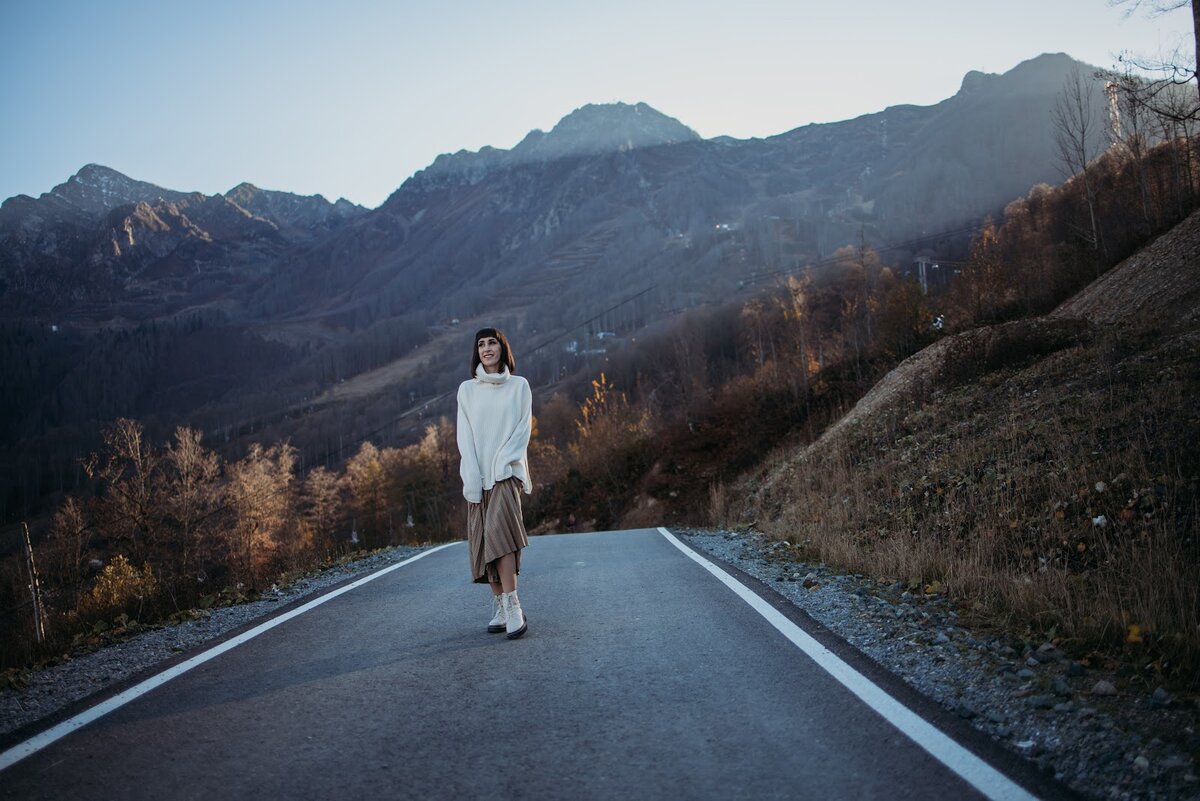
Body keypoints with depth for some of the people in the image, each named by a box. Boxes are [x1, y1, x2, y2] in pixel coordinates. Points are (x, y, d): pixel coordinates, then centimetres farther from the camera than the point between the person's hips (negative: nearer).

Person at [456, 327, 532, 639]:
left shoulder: (519, 386, 9)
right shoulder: (467, 389, 13)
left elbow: (524, 429, 2)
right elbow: (464, 435, 5)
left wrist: (503, 462, -12)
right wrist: (472, 477, -7)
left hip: (507, 471, -3)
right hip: (478, 474, 3)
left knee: (498, 531, -22)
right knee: (486, 539, 0)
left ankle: (513, 607, -26)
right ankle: (500, 608, 6)